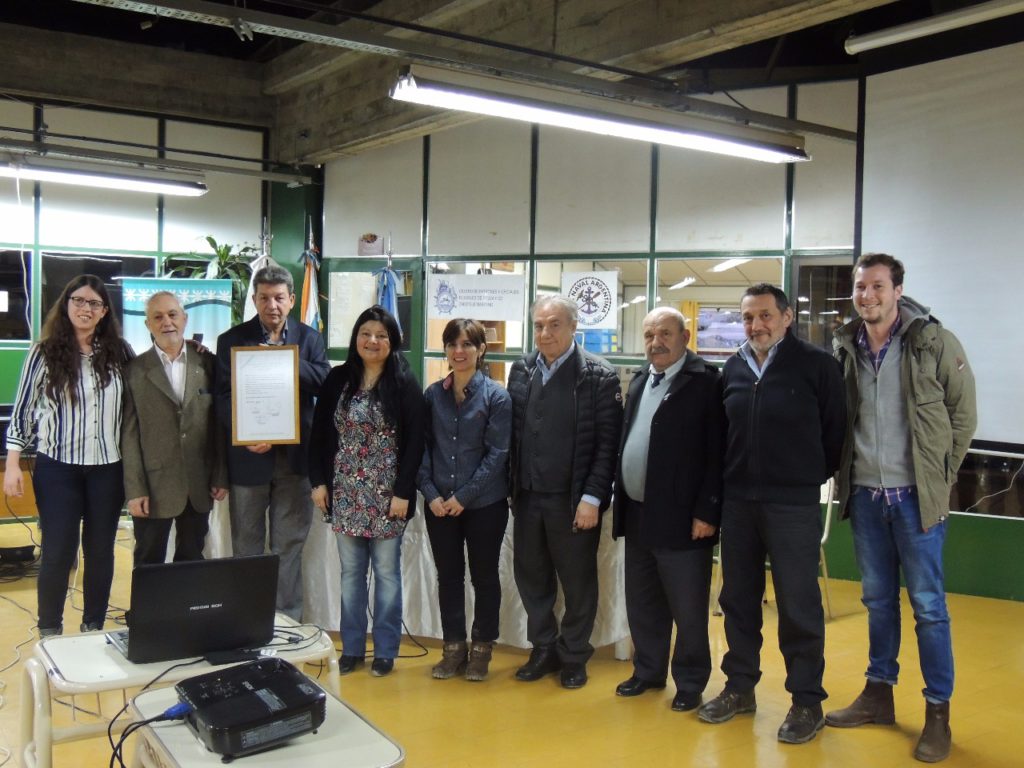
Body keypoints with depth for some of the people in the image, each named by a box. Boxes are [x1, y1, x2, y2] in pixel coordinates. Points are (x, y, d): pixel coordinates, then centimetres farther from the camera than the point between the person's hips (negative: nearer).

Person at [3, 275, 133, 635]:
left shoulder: (119, 352, 2)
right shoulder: (44, 353, -3)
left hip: (108, 468, 2)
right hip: (58, 468, -2)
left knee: (100, 551, 11)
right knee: (58, 552, 2)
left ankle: (94, 629, 25)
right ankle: (49, 633, 20)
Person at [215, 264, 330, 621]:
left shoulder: (310, 339, 8)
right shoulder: (231, 340, 3)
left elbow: (325, 384, -6)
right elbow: (223, 397, -4)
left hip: (294, 456, 1)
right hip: (248, 456, -1)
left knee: (290, 546, 8)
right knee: (247, 547, 9)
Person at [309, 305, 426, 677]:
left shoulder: (405, 384, -5)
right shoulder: (337, 380, 4)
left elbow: (414, 442, -8)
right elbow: (319, 433, 6)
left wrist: (403, 492, -13)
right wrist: (318, 481, 0)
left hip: (387, 494, -3)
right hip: (345, 493, 3)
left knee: (386, 571, 7)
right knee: (350, 571, 11)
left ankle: (385, 650, 19)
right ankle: (351, 647, 22)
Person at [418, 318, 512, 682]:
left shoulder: (496, 396, -8)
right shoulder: (433, 394, 2)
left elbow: (497, 453, -11)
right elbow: (423, 446, 4)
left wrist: (464, 495, -13)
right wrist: (431, 493, -7)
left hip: (484, 503, -3)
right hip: (439, 505, 3)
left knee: (484, 576, 9)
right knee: (448, 575, 11)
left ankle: (481, 649, 23)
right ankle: (454, 648, 25)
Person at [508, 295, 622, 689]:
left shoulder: (599, 376, -8)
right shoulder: (521, 370, 6)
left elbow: (607, 444, -11)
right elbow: (513, 432, 9)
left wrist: (592, 498, -15)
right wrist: (513, 487, 6)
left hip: (572, 501, -4)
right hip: (527, 496, 5)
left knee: (578, 581, 9)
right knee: (530, 576, 13)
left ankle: (574, 656, 27)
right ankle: (544, 649, 31)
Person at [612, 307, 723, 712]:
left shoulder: (707, 382, -10)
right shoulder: (639, 381, 13)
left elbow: (717, 454, -14)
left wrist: (707, 512, -17)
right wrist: (620, 502, 11)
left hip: (681, 518, -7)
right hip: (637, 515, 7)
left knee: (687, 610, 5)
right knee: (642, 605, 18)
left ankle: (690, 683, 21)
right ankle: (649, 670, 33)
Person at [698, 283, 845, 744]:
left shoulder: (816, 365, -7)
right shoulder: (732, 369, 7)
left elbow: (835, 430, -3)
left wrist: (813, 476, 3)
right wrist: (730, 482, 11)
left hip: (794, 504, -5)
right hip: (737, 501, 5)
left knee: (799, 605, 2)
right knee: (738, 598, 13)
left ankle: (807, 701, 16)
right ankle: (740, 686, 28)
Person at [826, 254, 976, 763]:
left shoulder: (935, 343, -8)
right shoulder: (844, 348, 3)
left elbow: (963, 415, -2)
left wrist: (940, 477, -3)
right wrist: (845, 476, 6)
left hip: (915, 495, -4)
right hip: (864, 494, 4)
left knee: (928, 604, 4)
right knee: (878, 600, 15)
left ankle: (938, 712, 16)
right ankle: (878, 693, 29)